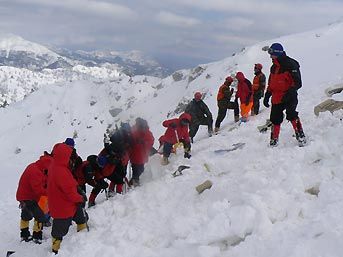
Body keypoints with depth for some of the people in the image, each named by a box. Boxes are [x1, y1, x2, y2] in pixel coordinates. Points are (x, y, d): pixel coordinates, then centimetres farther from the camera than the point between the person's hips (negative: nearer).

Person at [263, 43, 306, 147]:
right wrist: (267, 96, 16)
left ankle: (300, 136, -16)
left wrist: (289, 93, -26)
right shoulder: (274, 67, 12)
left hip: (289, 97, -7)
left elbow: (297, 83, -15)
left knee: (291, 114, -24)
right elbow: (270, 84, 22)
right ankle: (274, 141, 20)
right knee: (275, 120, 9)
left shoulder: (290, 64, -11)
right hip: (276, 98, 7)